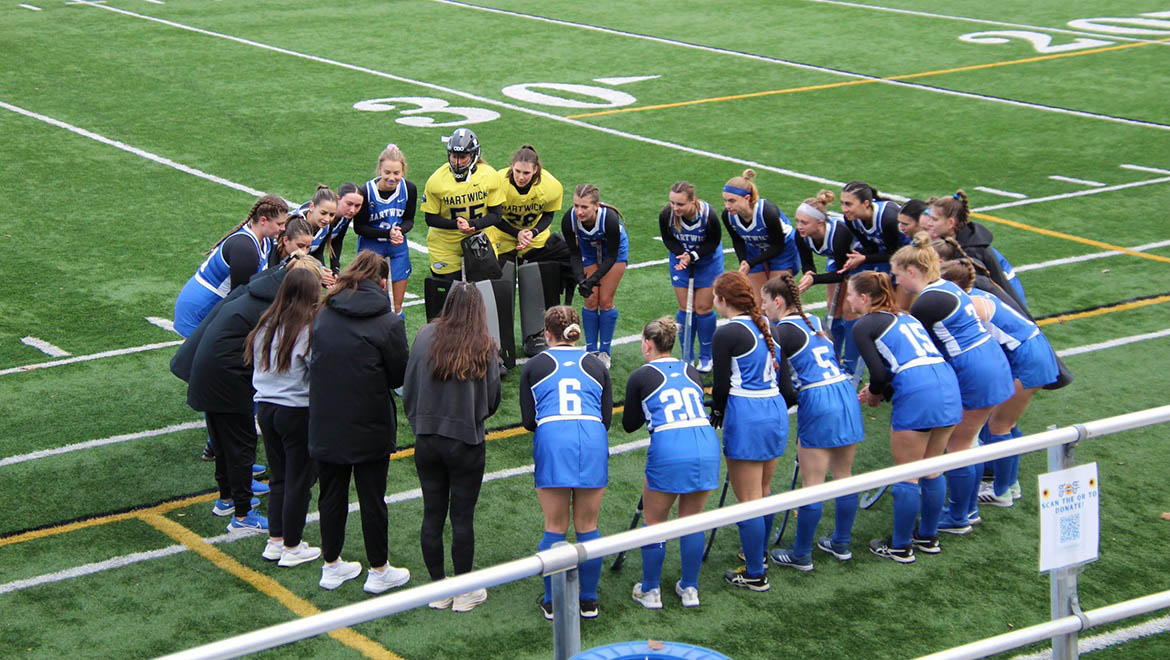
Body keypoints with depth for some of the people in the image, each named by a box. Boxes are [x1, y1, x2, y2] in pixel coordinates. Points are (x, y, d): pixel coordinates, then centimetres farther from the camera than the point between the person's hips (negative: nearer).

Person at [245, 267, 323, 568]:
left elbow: (255, 362, 10)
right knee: (299, 481, 6)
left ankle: (275, 541, 24)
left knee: (278, 477, 19)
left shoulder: (266, 325, 3)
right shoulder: (310, 330, -16)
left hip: (265, 408, 6)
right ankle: (292, 548, 14)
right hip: (298, 413, -6)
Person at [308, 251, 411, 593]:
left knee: (331, 496, 16)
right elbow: (399, 377, -6)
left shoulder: (323, 316, -3)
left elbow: (315, 362, 5)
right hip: (370, 427, -3)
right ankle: (379, 571, 20)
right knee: (372, 498, 9)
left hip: (325, 425, 4)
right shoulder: (388, 323, -14)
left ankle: (331, 566, 27)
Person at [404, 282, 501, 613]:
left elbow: (409, 388, 0)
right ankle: (464, 591, 16)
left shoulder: (425, 337, -6)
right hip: (466, 443, -2)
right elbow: (492, 399, -3)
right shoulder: (485, 347, -11)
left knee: (432, 515, 11)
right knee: (462, 516, 7)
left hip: (426, 440, 2)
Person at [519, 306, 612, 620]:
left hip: (552, 441, -1)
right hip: (593, 441, 1)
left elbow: (528, 420, 9)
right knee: (587, 527, 10)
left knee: (555, 529, 7)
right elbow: (607, 417, 12)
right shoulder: (596, 365, 18)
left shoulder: (534, 366, 14)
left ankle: (552, 602, 12)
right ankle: (588, 602, 16)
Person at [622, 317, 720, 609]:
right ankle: (690, 589, 25)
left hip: (669, 451, -4)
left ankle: (650, 591, 20)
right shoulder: (691, 372, 20)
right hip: (707, 446, 4)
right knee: (691, 519, 19)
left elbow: (629, 424, 17)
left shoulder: (640, 377, 8)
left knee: (654, 521, 13)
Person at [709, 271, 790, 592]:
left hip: (746, 418, -8)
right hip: (776, 411, 8)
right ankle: (758, 556, 35)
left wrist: (716, 415, 10)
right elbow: (779, 374, 14)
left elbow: (721, 385, -9)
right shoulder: (766, 325, 9)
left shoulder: (727, 334, -12)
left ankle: (755, 575, 5)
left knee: (748, 500, 0)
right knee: (764, 492, 21)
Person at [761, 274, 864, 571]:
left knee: (812, 484, -1)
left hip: (817, 403, -8)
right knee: (843, 475, 16)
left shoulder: (782, 331, -6)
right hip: (847, 394, 8)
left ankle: (801, 555, 8)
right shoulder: (814, 322, 17)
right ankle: (842, 544, 28)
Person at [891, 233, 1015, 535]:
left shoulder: (927, 303, -18)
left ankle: (958, 519, 15)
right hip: (995, 366, 9)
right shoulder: (947, 287, 12)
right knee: (967, 443, 19)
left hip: (974, 379, -9)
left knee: (956, 448, 4)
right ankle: (967, 509, 30)